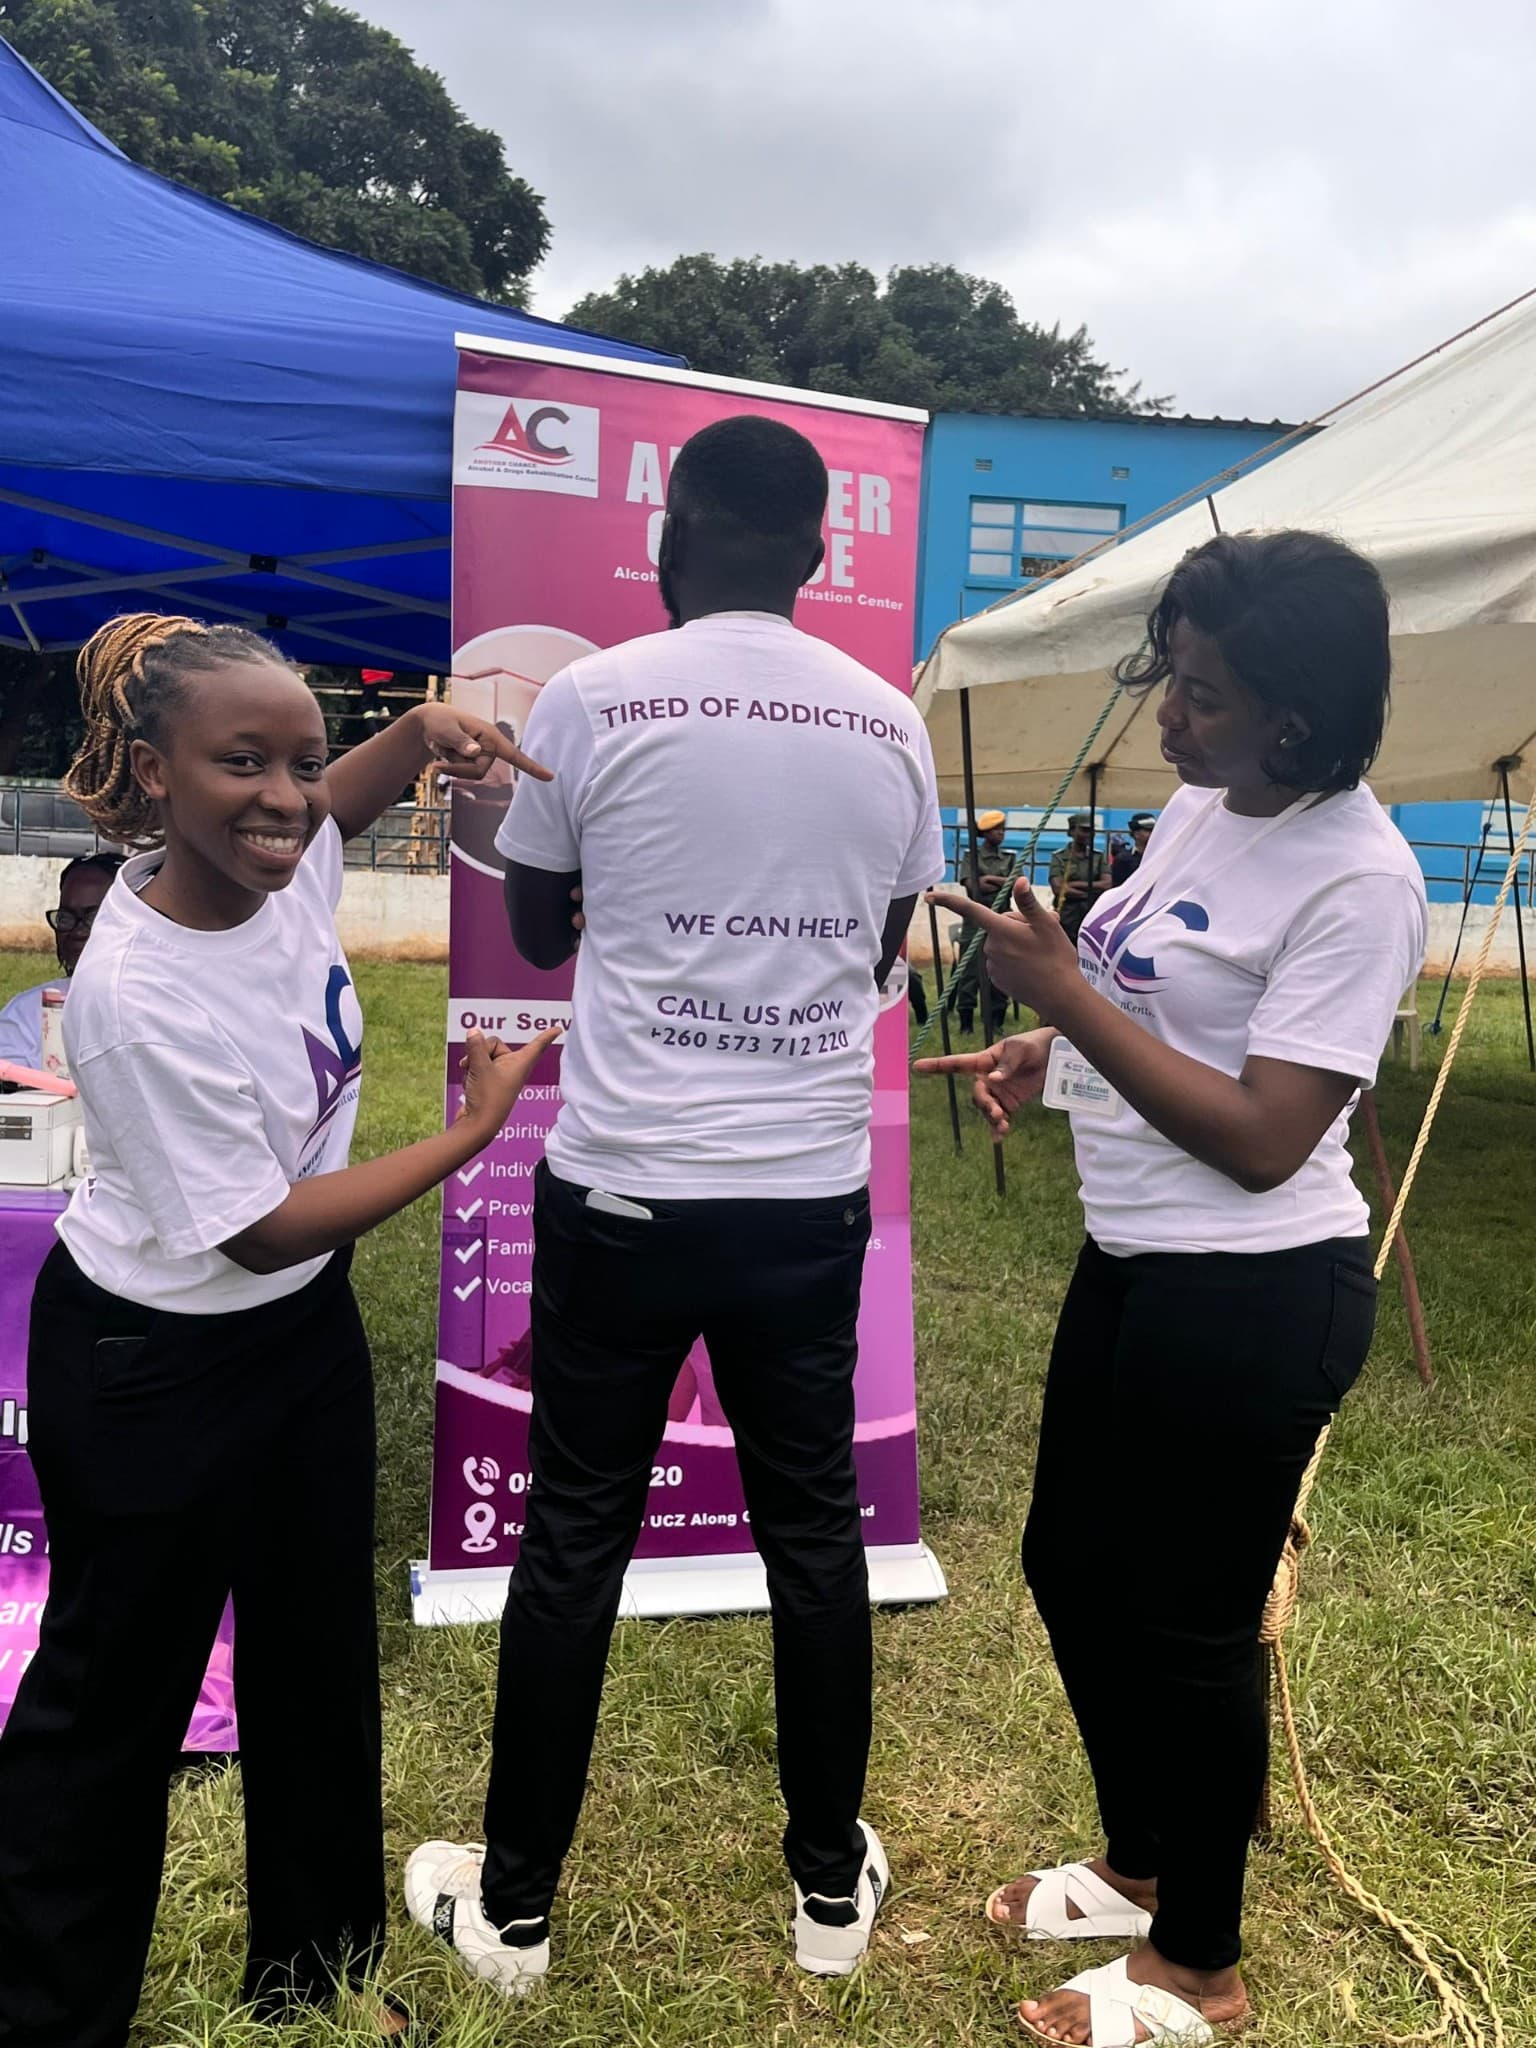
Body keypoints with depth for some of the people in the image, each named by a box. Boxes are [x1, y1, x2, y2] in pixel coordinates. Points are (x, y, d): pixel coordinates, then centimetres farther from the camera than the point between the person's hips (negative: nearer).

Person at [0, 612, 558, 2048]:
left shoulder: (280, 861, -11)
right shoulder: (136, 999, -31)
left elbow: (336, 799, 14)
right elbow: (261, 1230, -24)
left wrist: (424, 729, -7)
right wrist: (472, 1133, -19)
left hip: (305, 1326, 7)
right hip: (153, 1370, -7)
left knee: (319, 1654, 20)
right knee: (119, 1680, 12)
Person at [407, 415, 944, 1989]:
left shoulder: (593, 699, -7)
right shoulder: (891, 722, 2)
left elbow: (536, 932, 6)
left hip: (622, 1189, -2)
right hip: (813, 1190, 3)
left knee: (576, 1536, 11)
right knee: (813, 1527, 15)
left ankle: (512, 1908, 28)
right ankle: (832, 1887, 33)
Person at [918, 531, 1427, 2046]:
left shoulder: (1355, 877, -20)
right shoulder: (1197, 807, 6)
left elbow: (1265, 1137, -24)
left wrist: (1066, 991, -22)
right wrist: (1046, 1052, 1)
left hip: (1255, 1300, -9)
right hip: (1134, 1265, 9)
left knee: (1191, 1624, 8)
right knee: (1071, 1570, 21)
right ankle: (1139, 1865, 46)